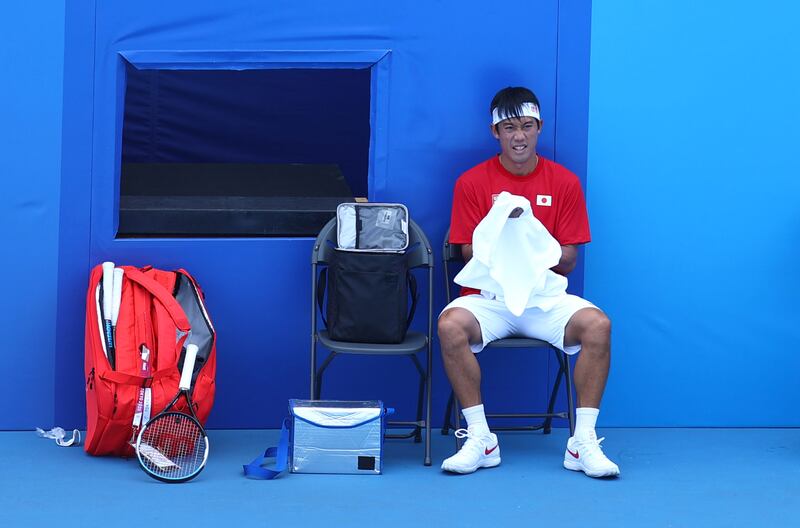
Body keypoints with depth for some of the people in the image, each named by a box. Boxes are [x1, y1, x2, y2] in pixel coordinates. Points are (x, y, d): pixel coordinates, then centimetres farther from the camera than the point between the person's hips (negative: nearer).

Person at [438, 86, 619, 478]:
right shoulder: (472, 182, 4)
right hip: (488, 295, -1)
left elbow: (568, 260, 3)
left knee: (597, 325, -28)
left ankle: (583, 442, -20)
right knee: (451, 325, -32)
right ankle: (480, 439, -21)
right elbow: (470, 254, 1)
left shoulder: (564, 182, 5)